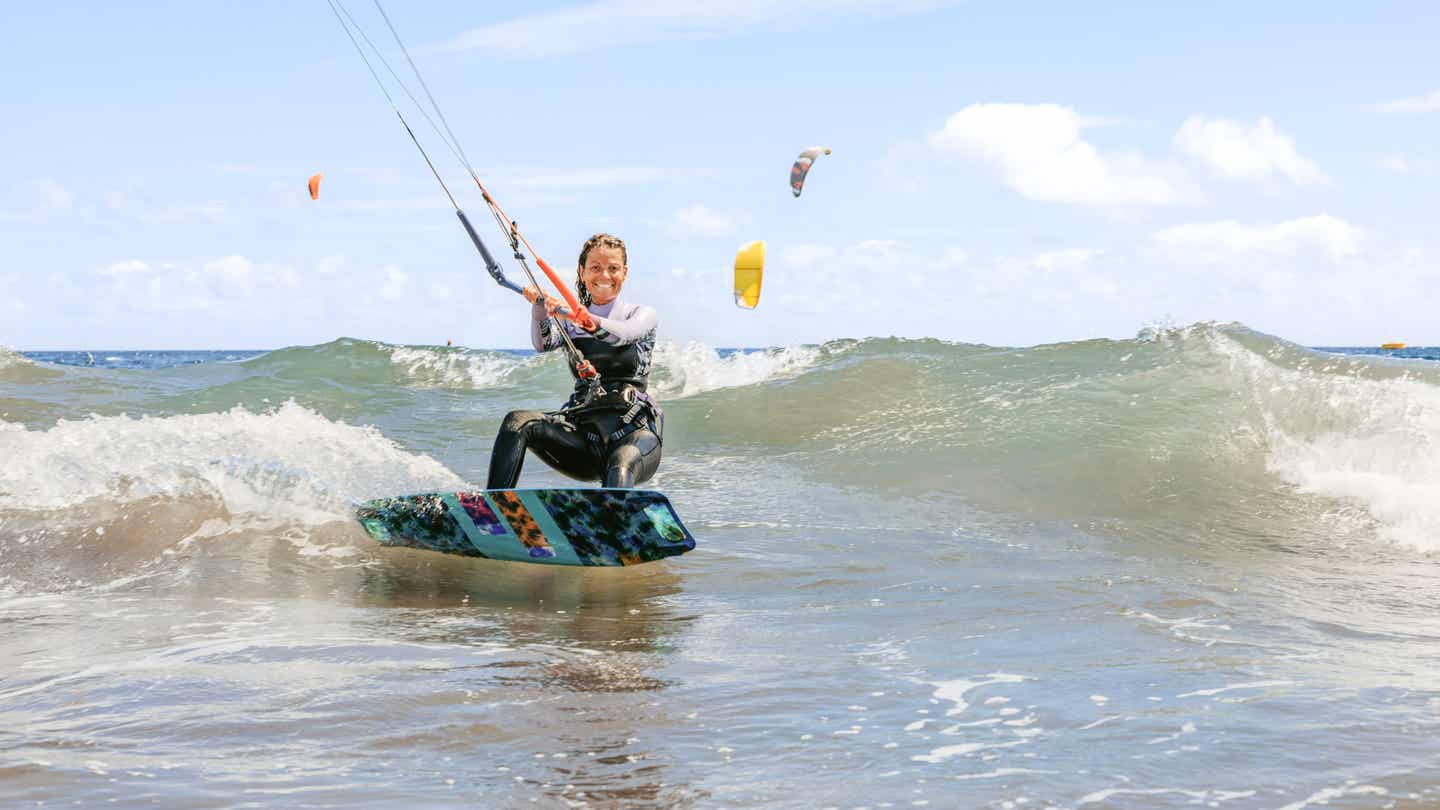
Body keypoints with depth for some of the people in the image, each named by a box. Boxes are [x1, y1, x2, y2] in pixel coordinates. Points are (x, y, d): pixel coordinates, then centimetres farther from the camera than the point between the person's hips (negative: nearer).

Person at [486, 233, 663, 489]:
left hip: (636, 431, -3)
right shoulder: (569, 321, 17)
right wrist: (539, 307, -27)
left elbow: (622, 334, -17)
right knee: (517, 422, -24)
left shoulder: (642, 315, 9)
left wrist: (585, 319, -37)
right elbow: (543, 343, -6)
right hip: (583, 427, 3)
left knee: (621, 466, -38)